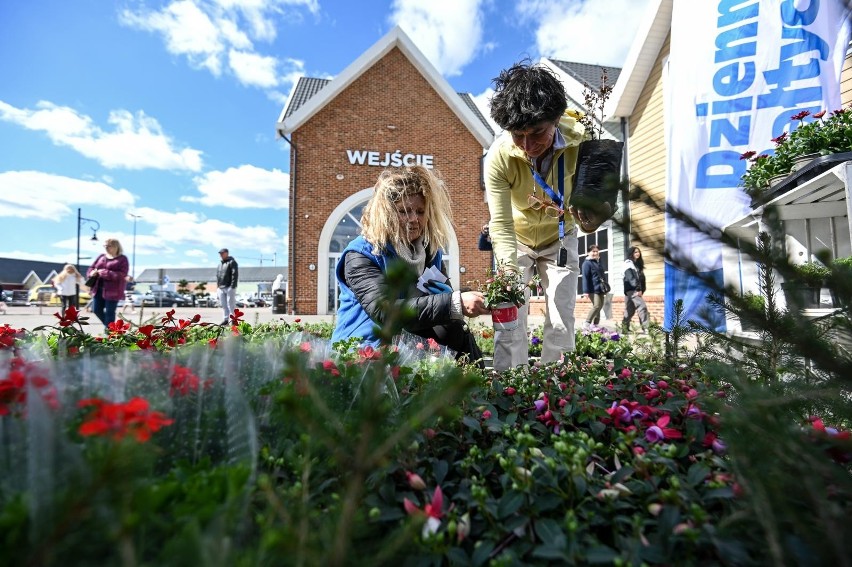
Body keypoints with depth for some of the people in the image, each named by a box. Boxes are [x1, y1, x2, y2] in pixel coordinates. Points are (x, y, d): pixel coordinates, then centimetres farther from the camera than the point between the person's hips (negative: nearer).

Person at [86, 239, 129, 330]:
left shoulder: (122, 259, -5)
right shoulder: (101, 257, 13)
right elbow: (91, 268, 18)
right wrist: (92, 272, -7)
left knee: (109, 312, -1)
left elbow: (122, 274, -17)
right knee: (96, 309, 11)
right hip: (98, 289, 7)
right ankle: (108, 325, 33)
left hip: (112, 290, -7)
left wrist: (105, 273, -22)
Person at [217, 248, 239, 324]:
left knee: (231, 304, -6)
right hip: (221, 288, 8)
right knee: (223, 304, 9)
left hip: (229, 287, -8)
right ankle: (226, 319, 15)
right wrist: (218, 285, 12)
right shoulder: (220, 263, 19)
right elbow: (217, 275, 23)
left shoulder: (232, 262, -4)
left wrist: (233, 286, -18)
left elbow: (235, 274, -13)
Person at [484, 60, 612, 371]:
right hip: (517, 239, -1)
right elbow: (501, 225, -27)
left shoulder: (580, 140, -28)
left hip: (560, 237, 1)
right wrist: (509, 273, -41)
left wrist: (590, 214, -40)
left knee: (562, 321, 1)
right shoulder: (498, 156, -31)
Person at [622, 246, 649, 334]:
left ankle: (625, 328, 14)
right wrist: (638, 289, -20)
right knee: (642, 307, -16)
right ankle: (645, 328, -18)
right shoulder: (628, 263, -4)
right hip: (632, 290, -9)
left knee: (630, 310, 9)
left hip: (636, 290, 9)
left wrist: (641, 290, 5)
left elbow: (641, 278, 16)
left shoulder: (638, 264, 22)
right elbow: (630, 278, -15)